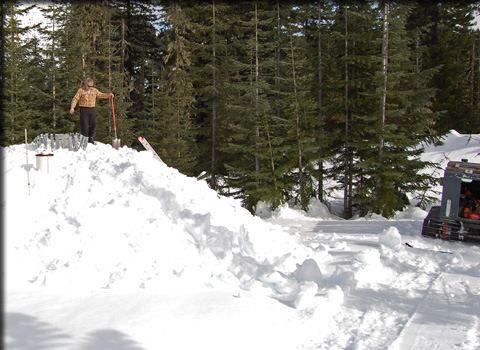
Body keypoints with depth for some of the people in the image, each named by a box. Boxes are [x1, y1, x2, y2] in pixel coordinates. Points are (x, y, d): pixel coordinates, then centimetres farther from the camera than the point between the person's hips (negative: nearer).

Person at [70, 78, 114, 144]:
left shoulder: (94, 90, 12)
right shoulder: (81, 90, 0)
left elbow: (100, 95, 21)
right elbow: (75, 99, -3)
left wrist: (108, 95, 4)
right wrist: (72, 107, -14)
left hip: (92, 109, 4)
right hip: (84, 109, -4)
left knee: (93, 124, 3)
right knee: (84, 125, -5)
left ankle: (91, 138, 15)